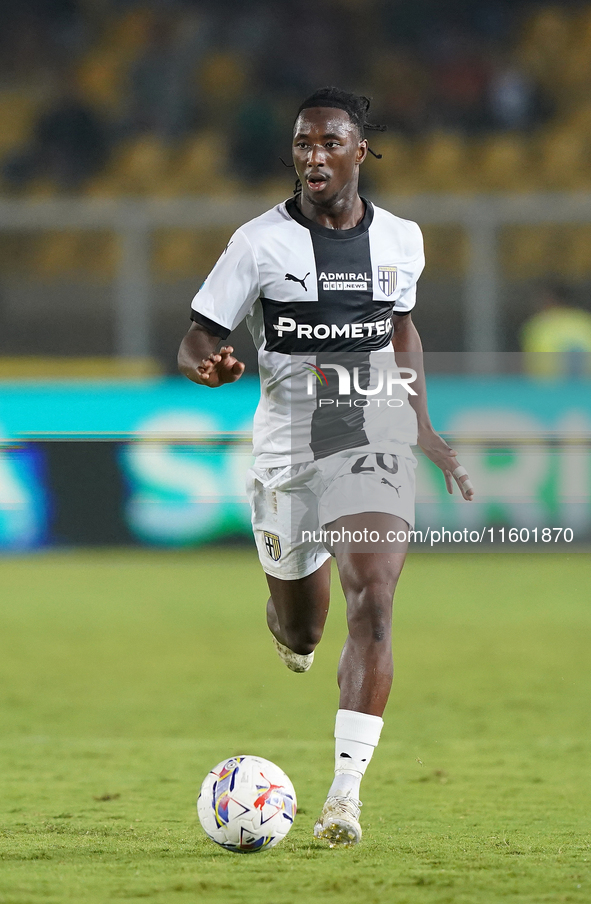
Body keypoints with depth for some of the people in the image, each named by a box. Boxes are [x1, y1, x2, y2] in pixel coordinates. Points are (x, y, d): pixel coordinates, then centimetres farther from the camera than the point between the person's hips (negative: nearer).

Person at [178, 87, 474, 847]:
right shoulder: (260, 242, -4)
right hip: (287, 446, 0)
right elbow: (196, 339, -2)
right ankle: (292, 626, 54)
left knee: (373, 607, -19)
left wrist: (424, 428, 21)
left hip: (374, 442, 0)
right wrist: (209, 365, -26)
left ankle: (346, 794, -22)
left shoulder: (401, 240, 5)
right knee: (299, 628, 12)